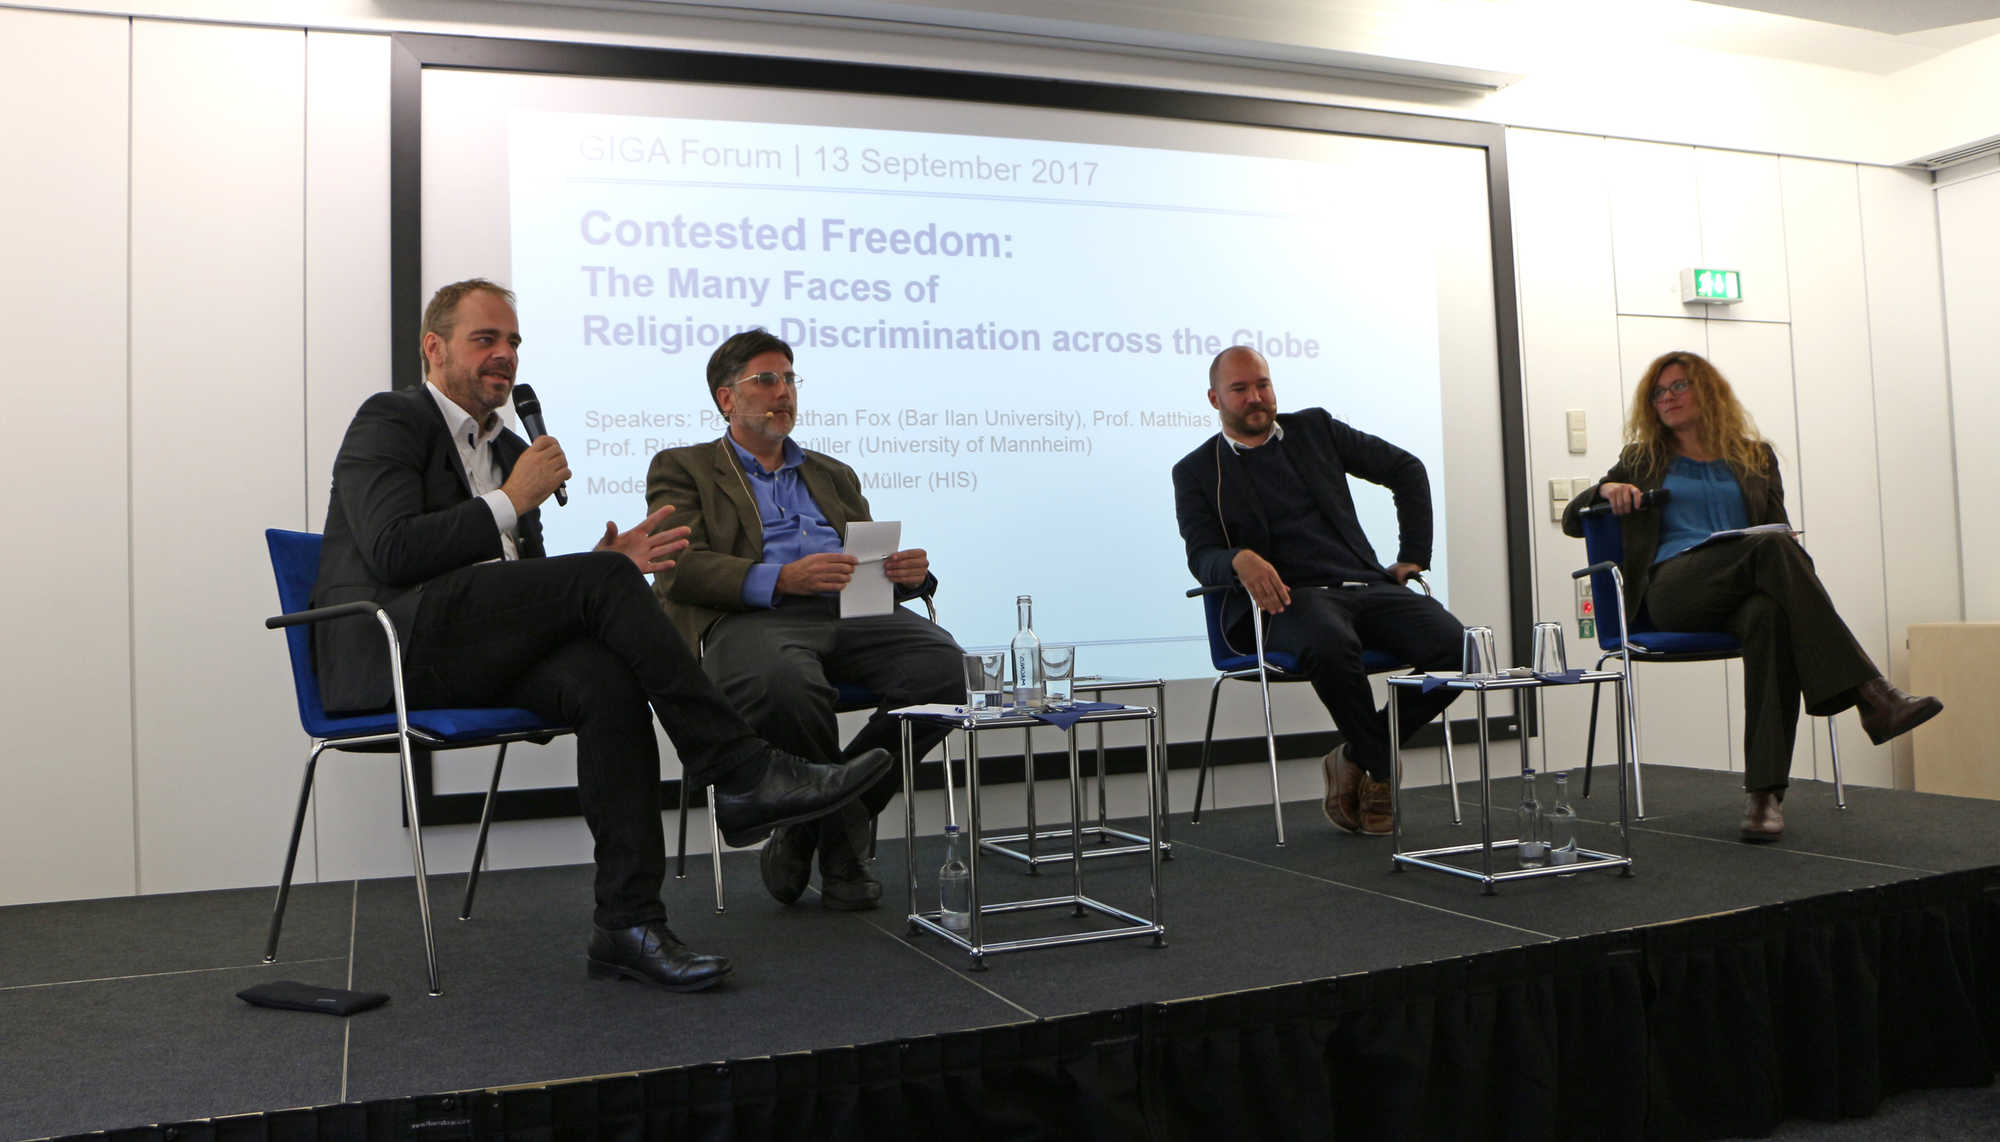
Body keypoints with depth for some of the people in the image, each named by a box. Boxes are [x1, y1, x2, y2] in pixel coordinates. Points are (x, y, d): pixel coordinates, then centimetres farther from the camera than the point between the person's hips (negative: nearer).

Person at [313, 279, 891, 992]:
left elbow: (528, 596, 22)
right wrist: (511, 501, -9)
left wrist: (604, 568, 2)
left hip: (479, 655, 6)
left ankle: (629, 922, -27)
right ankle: (743, 772, -24)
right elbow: (391, 552, -14)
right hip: (393, 644, -6)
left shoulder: (509, 449, 25)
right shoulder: (389, 420, 4)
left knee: (608, 680, -27)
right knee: (602, 579, -25)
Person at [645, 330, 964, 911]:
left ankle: (807, 830, -9)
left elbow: (869, 558, 24)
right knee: (787, 682, -40)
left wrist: (909, 572, -2)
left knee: (942, 664, -27)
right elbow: (681, 567, -1)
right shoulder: (682, 468, 17)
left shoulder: (834, 475, 33)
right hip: (751, 618, -4)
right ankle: (842, 844, -10)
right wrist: (781, 578, -17)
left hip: (850, 613, 5)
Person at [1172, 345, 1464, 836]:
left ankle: (1358, 758, -3)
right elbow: (1201, 556, -1)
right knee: (1331, 646, -39)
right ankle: (1380, 764, -13)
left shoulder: (1315, 428, 19)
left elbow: (1406, 468, 24)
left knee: (1457, 648, -21)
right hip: (1287, 597, -4)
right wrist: (1241, 560, -25)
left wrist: (1414, 554, 14)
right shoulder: (1196, 472, 11)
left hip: (1367, 584, 4)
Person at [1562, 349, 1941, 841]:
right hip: (1672, 591, -1)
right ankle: (1869, 693, -41)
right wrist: (1607, 491, -2)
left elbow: (1780, 527, 20)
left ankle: (1764, 791, -45)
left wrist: (1792, 560, -4)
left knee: (1770, 617, -39)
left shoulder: (1755, 456, 28)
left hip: (1747, 593, 1)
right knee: (1771, 548, -33)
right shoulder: (1643, 461, 25)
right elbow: (1572, 519, 20)